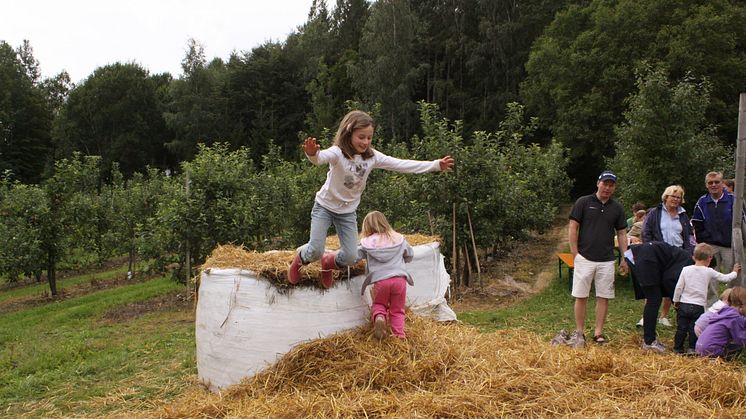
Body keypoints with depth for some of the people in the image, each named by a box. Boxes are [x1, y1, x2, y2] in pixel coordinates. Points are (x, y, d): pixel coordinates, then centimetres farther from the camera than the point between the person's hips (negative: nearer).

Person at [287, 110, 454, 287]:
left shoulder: (372, 157, -10)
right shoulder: (337, 153, -23)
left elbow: (402, 165, -11)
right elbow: (321, 157, -45)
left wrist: (436, 165, -16)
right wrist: (312, 153, -70)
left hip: (348, 211, 4)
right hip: (325, 206, -4)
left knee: (350, 257, 0)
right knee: (316, 250, -10)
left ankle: (328, 262, 34)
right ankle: (300, 257, 27)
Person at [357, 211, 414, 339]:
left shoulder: (367, 243, 2)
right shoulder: (399, 239, 9)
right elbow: (410, 255, 21)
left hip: (380, 280, -1)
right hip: (399, 279, 2)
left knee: (378, 304, 23)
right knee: (397, 311, 15)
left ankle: (378, 317, -8)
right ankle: (399, 336, 5)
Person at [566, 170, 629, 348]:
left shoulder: (617, 208, 10)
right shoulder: (583, 202, -1)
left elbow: (621, 234, 13)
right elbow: (572, 228, -2)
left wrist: (625, 258, 5)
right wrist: (575, 254, -7)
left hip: (607, 260, 3)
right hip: (584, 258, -3)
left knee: (604, 297, 5)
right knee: (581, 296, 1)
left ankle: (598, 333, 14)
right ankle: (579, 333, 11)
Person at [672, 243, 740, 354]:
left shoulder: (686, 270, -3)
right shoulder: (709, 272, -4)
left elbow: (678, 287, -3)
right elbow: (725, 278, 10)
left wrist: (676, 301, 9)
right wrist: (735, 272, 30)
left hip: (683, 304, 1)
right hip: (698, 306, -1)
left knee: (681, 328, 7)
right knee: (694, 329, 8)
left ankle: (678, 348, 13)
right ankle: (692, 348, 10)